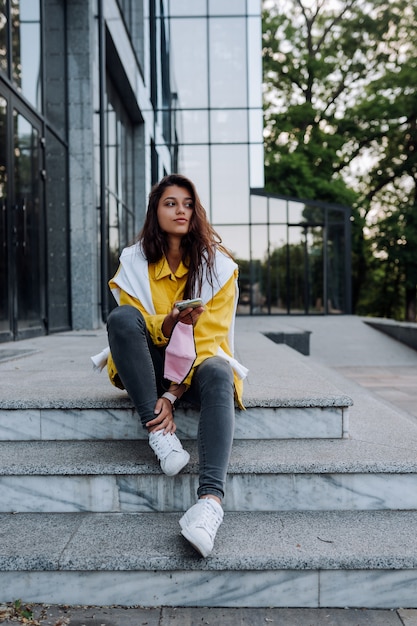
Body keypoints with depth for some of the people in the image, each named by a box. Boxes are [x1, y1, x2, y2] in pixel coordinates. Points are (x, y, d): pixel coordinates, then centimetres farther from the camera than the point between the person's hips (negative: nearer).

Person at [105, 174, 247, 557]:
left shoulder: (218, 266, -4)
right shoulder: (134, 263, 1)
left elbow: (210, 336, -10)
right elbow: (131, 326, -5)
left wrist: (174, 394, -21)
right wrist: (167, 324, -29)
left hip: (198, 359, -1)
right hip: (149, 364, 1)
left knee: (218, 376, -37)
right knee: (121, 318, -29)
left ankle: (211, 497, -54)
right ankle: (159, 433, -29)